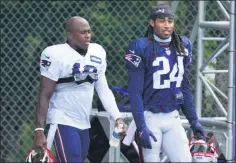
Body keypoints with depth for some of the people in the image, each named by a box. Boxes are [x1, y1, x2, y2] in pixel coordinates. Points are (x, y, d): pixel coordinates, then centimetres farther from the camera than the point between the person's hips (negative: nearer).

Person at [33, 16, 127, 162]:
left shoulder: (97, 53, 7)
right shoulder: (57, 55, -13)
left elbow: (104, 90, 13)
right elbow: (45, 96, -12)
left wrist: (117, 117, 2)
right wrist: (39, 131, -16)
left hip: (84, 124, 7)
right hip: (63, 123, -7)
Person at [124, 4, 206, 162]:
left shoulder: (183, 46, 8)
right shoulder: (141, 48, -9)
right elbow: (135, 91, -11)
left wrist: (194, 120, 13)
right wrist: (141, 127, -18)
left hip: (173, 117, 5)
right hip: (150, 118, -5)